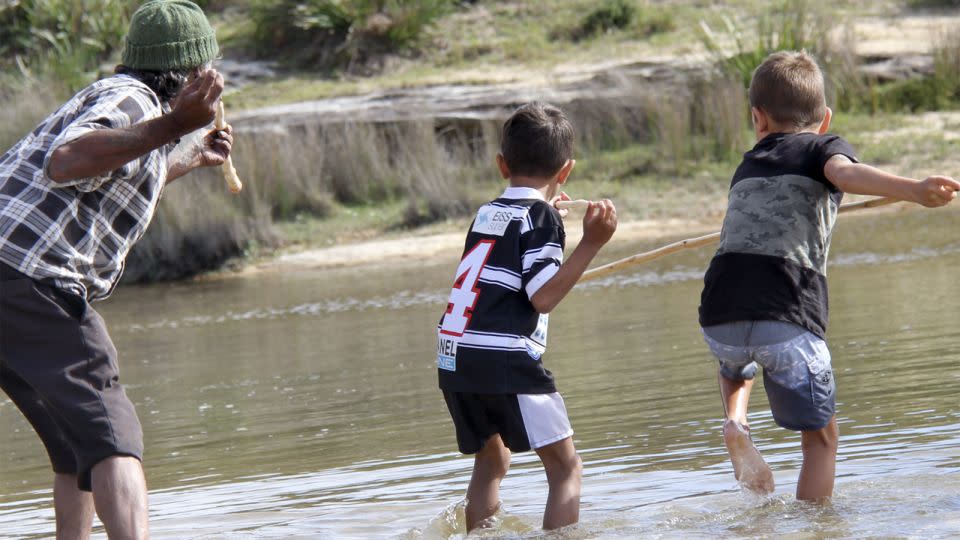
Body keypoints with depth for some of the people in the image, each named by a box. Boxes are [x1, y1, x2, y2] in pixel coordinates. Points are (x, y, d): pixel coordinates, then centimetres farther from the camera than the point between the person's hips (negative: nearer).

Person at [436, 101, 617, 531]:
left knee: (491, 461, 24)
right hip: (505, 360, -7)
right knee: (565, 467, -2)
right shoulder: (539, 217, -4)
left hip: (454, 360, 7)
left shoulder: (487, 213, 17)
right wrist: (592, 243, -13)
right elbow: (543, 297, -12)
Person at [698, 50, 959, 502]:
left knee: (737, 363, 38)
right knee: (820, 436, 12)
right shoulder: (823, 147, 13)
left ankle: (735, 422, 10)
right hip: (789, 319, -4)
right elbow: (847, 174, -12)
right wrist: (914, 191, -28)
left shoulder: (748, 164, 28)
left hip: (719, 318, 4)